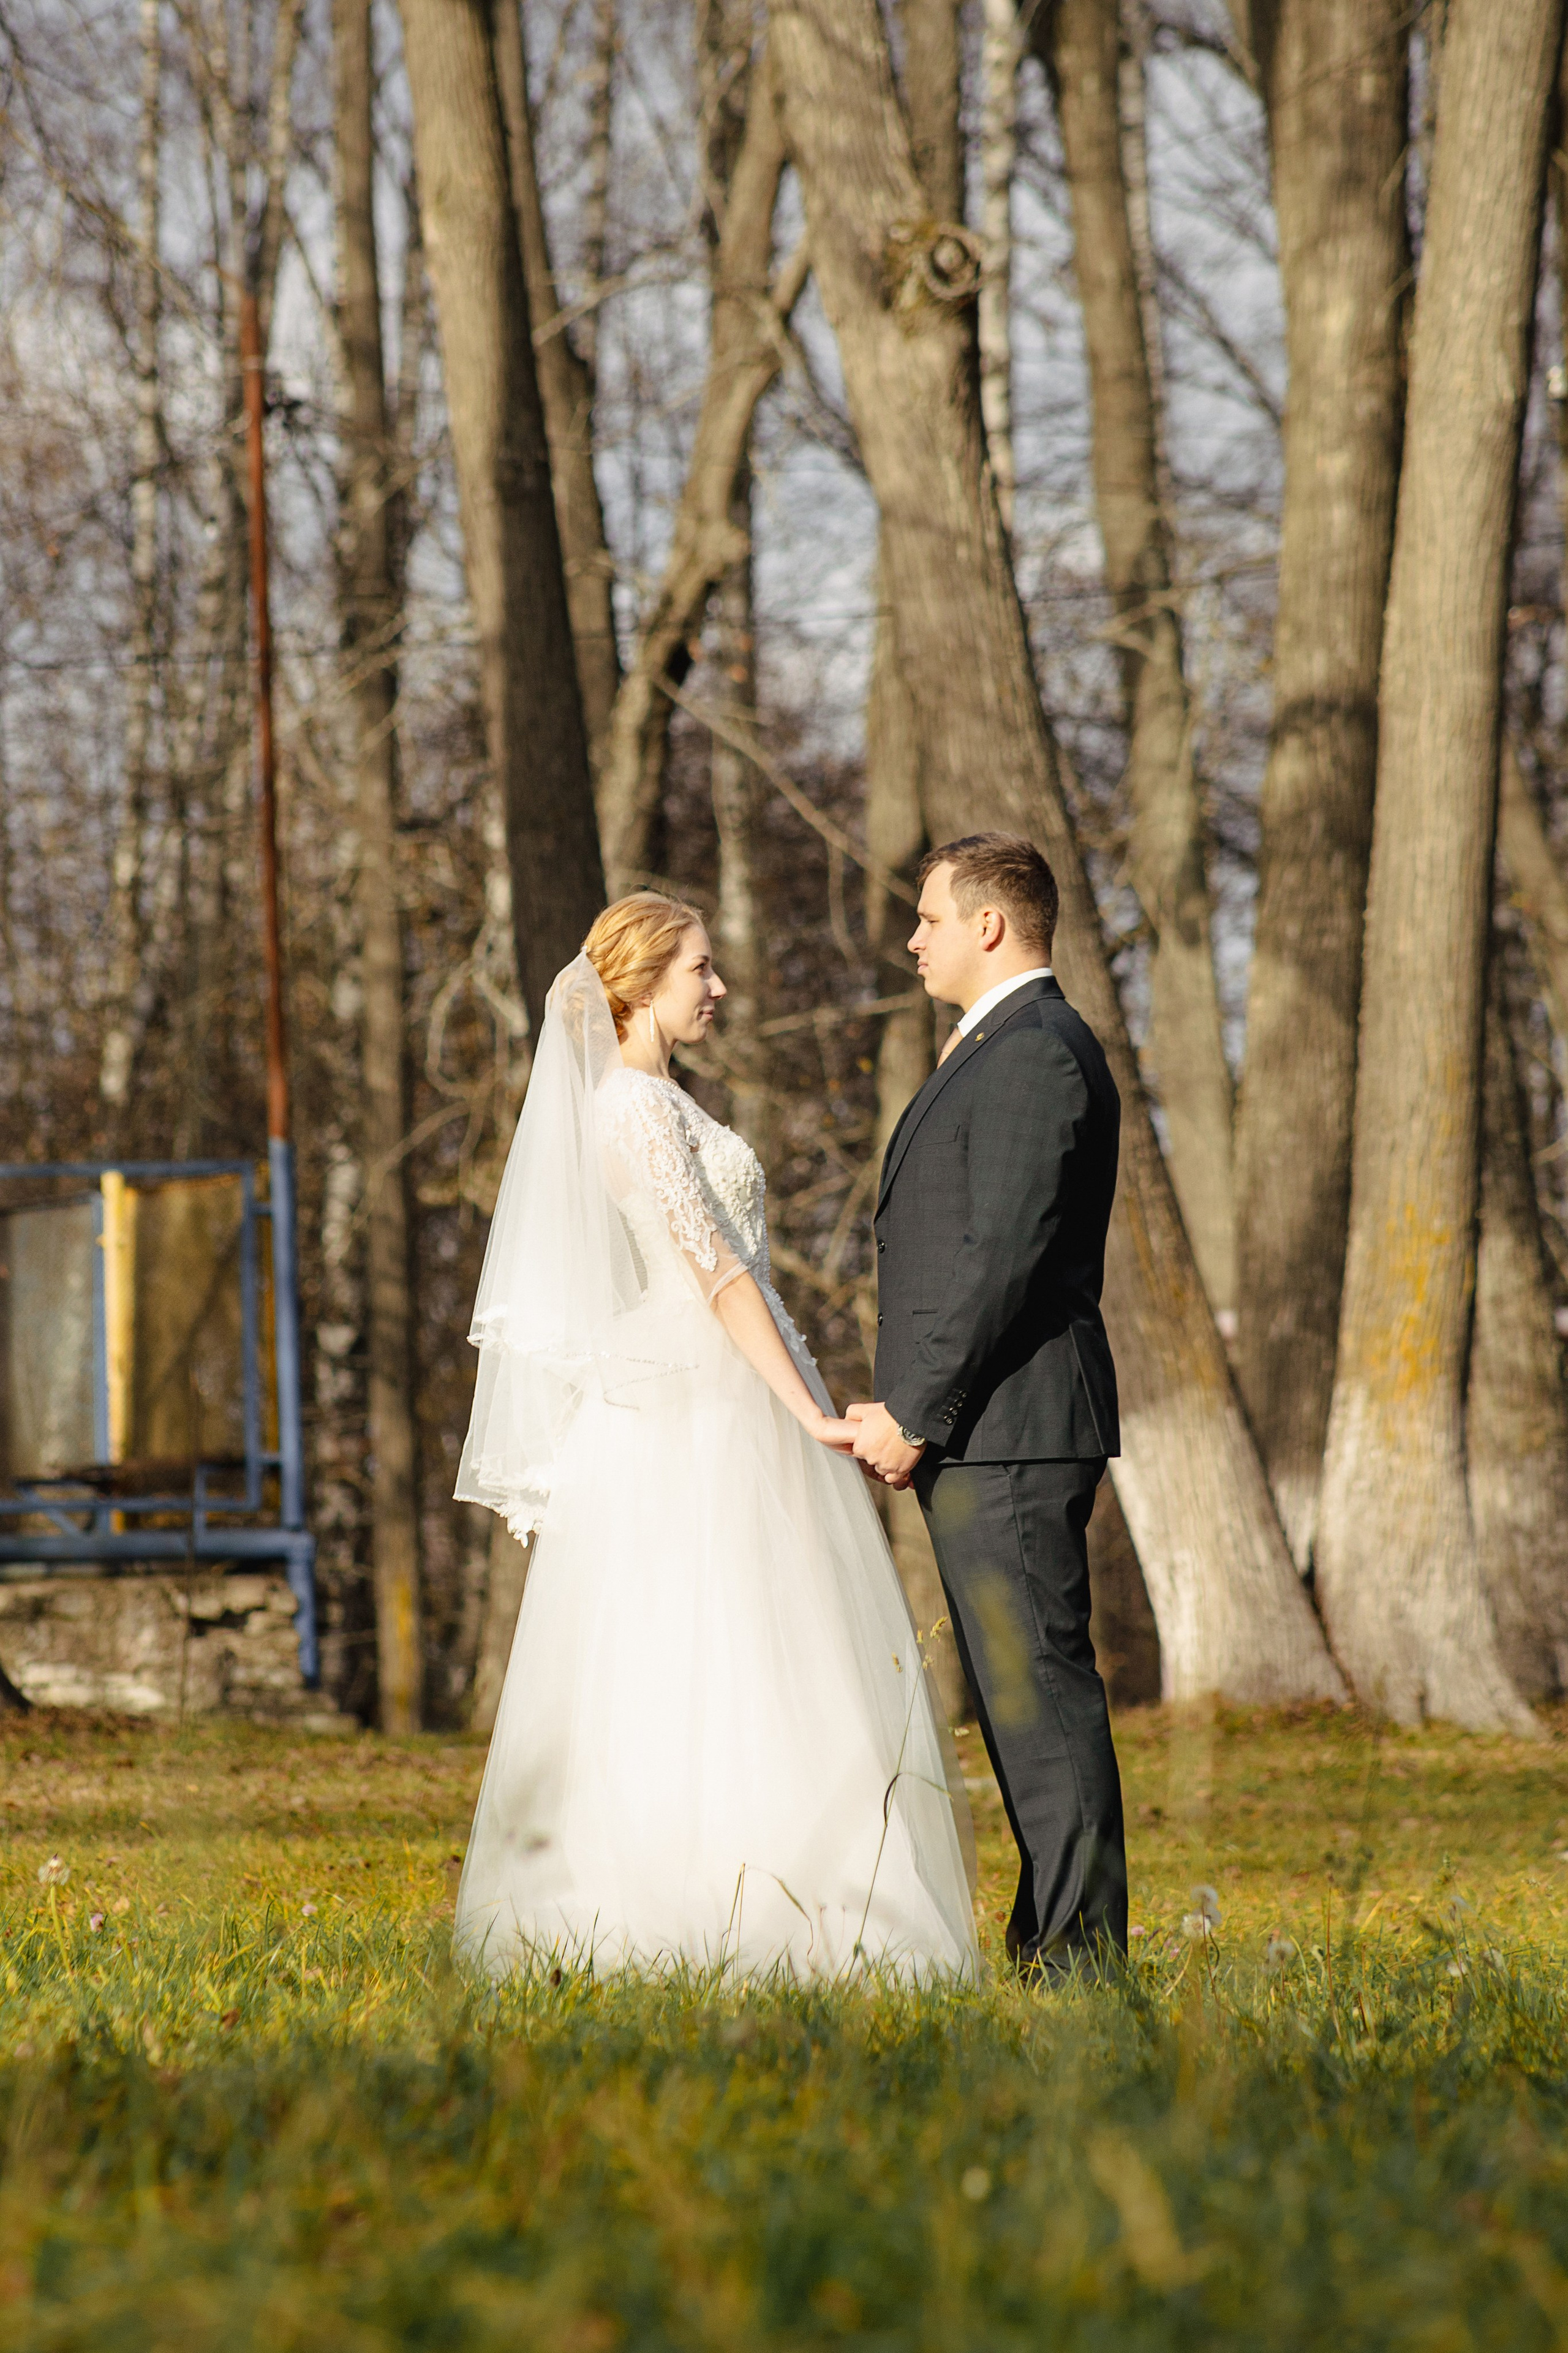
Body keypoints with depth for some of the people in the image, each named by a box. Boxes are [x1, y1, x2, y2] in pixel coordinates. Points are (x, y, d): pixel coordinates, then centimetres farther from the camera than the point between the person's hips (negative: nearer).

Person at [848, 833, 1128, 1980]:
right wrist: (913, 1413, 17)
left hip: (1010, 1432, -11)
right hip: (986, 1437, 11)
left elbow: (1003, 1258, -20)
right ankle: (1054, 1939, 15)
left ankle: (1080, 1950, -9)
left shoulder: (1035, 1054, -14)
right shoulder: (1015, 1049, 21)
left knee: (1040, 1688, -9)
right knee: (1019, 1689, 12)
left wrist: (914, 1414, -17)